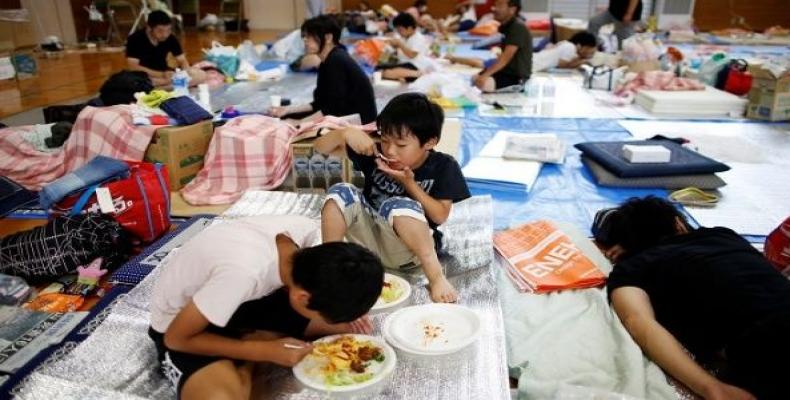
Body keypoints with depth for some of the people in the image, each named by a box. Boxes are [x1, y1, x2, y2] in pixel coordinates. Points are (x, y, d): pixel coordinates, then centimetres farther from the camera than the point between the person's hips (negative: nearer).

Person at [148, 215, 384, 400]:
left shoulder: (305, 230, -22)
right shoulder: (244, 272, -40)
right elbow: (176, 338, -24)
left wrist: (341, 307, -16)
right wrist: (267, 351, -24)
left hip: (242, 299, 6)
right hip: (178, 324, -6)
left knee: (347, 323, -6)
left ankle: (243, 355, -1)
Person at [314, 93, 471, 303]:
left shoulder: (444, 167, -8)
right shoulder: (376, 155, -3)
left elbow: (441, 216, -11)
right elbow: (320, 147, 0)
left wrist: (409, 182, -19)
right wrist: (346, 134, -21)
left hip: (405, 248, -3)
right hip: (369, 238, 4)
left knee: (400, 205, -36)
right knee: (340, 193, -20)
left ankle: (435, 274, -31)